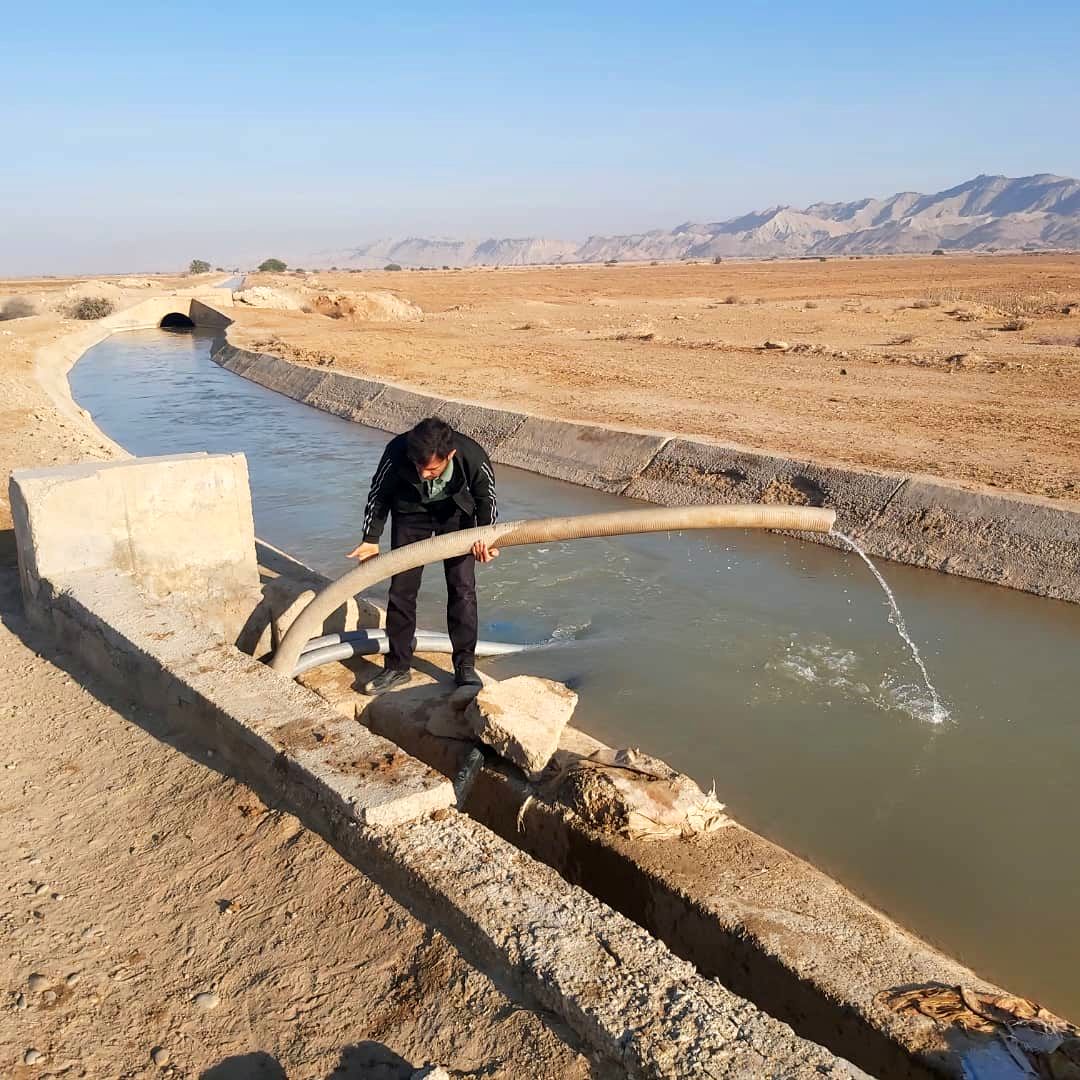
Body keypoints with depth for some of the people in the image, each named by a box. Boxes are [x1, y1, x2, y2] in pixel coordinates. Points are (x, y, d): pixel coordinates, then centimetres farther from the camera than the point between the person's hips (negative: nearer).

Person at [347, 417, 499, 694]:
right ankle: (397, 667, 12)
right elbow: (379, 493, -13)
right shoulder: (396, 452, -35)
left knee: (462, 587, -5)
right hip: (410, 510, 1)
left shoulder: (474, 458, -36)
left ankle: (465, 665, 9)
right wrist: (371, 539, -9)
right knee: (401, 588, -1)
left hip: (456, 511, 0)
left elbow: (486, 498, -13)